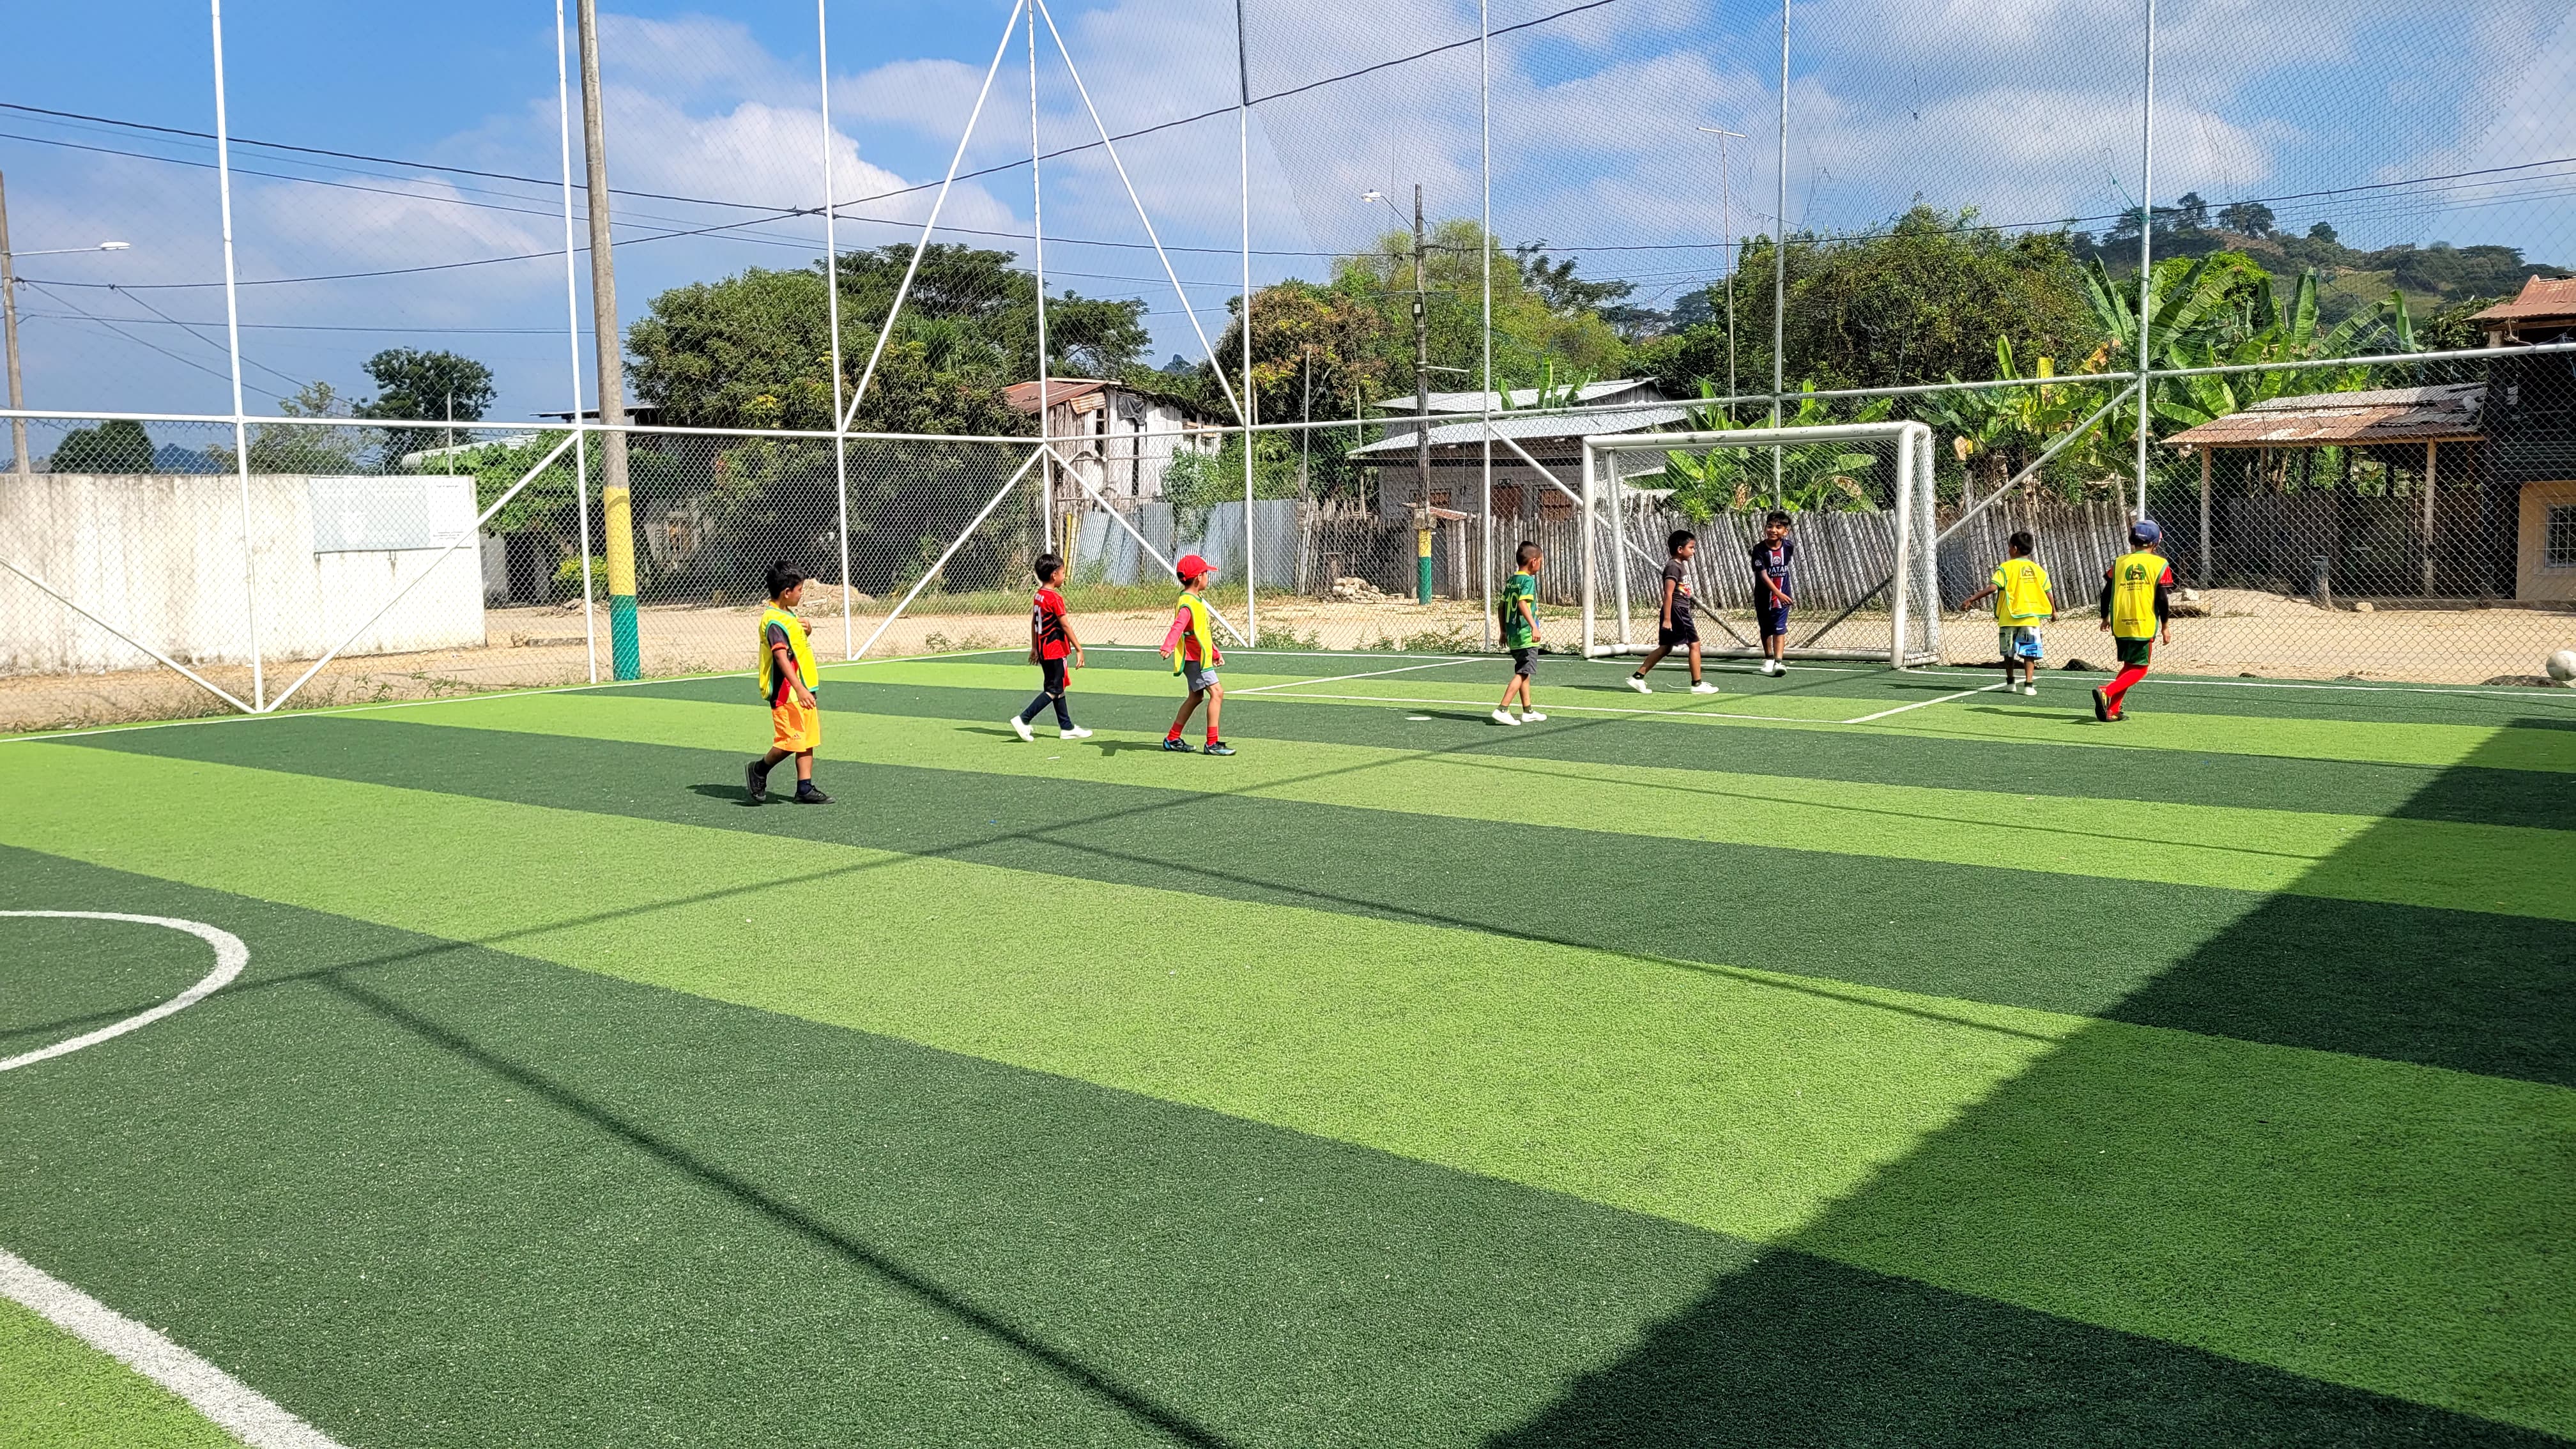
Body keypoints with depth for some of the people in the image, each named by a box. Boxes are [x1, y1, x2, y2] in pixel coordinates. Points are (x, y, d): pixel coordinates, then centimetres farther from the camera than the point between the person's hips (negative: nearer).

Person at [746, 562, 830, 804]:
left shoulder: (789, 615, 13)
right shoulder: (774, 621, -17)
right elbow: (781, 656, -28)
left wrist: (804, 629, 15)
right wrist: (799, 688, -36)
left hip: (802, 690, 10)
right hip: (786, 692, -10)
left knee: (807, 739, 9)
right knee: (790, 741, -9)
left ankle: (805, 789, 12)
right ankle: (759, 770, 14)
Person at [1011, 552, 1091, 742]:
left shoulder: (1038, 596, 8)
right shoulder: (1055, 598, -17)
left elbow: (1033, 623, 13)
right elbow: (1065, 626, -17)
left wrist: (1034, 648, 21)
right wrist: (1079, 649, -13)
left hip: (1043, 649, 9)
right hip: (1055, 650, -9)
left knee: (1057, 689, 14)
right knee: (1053, 690, -3)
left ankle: (1067, 728, 20)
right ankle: (1023, 719, -9)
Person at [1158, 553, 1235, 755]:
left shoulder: (1197, 600, 15)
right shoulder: (1187, 604, -19)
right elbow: (1178, 627, -36)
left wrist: (1216, 653, 34)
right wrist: (1167, 647, -52)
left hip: (1199, 658, 11)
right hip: (1194, 659, -11)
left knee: (1196, 697, 18)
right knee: (1217, 692, -14)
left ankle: (1172, 739, 25)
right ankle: (1212, 743, -14)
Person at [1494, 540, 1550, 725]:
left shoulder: (1511, 580, 13)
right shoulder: (1528, 580, -12)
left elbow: (1503, 606, 16)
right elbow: (1522, 603, -26)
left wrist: (1504, 631, 24)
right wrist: (1534, 626, -33)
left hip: (1513, 634, 9)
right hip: (1526, 635, -9)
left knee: (1523, 673, 17)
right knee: (1522, 673, -8)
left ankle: (1528, 711, 25)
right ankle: (1502, 710, -15)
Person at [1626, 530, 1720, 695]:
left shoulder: (1681, 565, 16)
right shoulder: (1673, 567, -15)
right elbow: (1668, 594, -20)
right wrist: (1667, 619, -23)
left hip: (1681, 612, 10)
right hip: (1676, 611, -10)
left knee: (1665, 647, 12)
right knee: (1695, 644, -4)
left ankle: (1638, 677, 11)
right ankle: (1697, 684, 1)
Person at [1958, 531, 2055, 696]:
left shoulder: (2006, 567, -6)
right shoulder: (2038, 569, 4)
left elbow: (1993, 587, -17)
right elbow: (2048, 593, 7)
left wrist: (1971, 599, -14)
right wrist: (2054, 611, 22)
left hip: (2009, 617, -1)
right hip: (2030, 617, 1)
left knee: (2008, 652, 15)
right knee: (2029, 652, 2)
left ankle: (2010, 682, 24)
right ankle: (2029, 684, -9)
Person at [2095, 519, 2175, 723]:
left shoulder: (2119, 562, 7)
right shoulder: (2159, 564, -3)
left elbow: (2106, 592, 8)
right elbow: (2163, 599, -7)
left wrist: (2105, 618, 21)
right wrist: (2165, 626, 2)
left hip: (2120, 625, 5)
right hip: (2145, 626, -5)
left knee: (2129, 666, 19)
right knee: (2139, 670, 3)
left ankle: (2113, 710, 11)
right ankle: (2107, 692, -23)